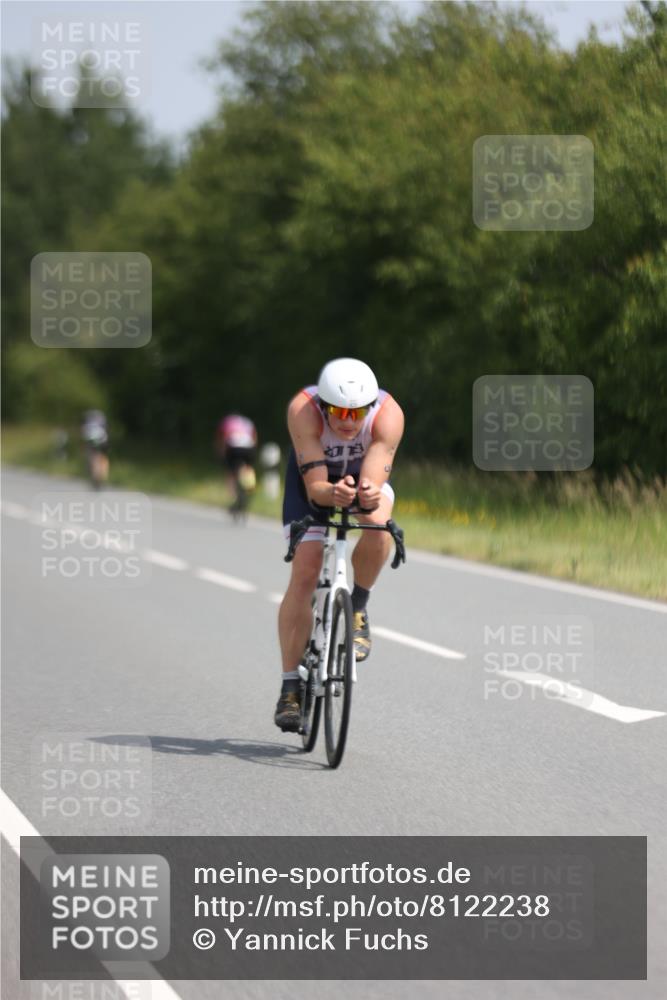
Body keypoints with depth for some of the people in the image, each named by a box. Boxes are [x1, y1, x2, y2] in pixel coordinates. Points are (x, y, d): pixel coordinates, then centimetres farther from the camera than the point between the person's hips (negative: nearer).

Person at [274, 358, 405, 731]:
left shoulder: (389, 414, -35)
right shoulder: (303, 410, -36)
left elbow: (373, 482, -40)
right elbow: (315, 486, -40)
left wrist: (369, 496, -63)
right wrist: (334, 493, -61)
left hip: (366, 475, 1)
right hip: (314, 476, -1)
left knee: (378, 523, -34)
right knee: (304, 574, -14)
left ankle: (357, 608, -8)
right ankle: (290, 686, -9)